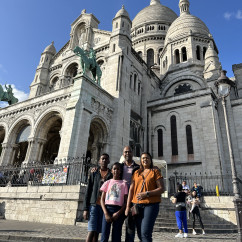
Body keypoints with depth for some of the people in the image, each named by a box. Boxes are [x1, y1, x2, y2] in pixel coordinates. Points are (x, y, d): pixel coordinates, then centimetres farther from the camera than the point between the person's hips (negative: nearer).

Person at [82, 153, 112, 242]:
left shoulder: (111, 175, 8)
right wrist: (85, 208, -1)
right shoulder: (94, 174, 7)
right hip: (94, 205, -1)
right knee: (91, 231, -7)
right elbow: (88, 191, 5)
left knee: (97, 232, 6)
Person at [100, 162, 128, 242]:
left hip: (118, 211, 0)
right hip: (108, 209, 0)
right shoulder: (107, 182, 8)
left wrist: (118, 213, -8)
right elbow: (102, 199, 4)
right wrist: (106, 213, -8)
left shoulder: (123, 184, 6)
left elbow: (126, 201, 4)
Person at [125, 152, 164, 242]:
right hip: (137, 205, 4)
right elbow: (131, 189, 10)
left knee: (145, 233, -13)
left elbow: (161, 189, -3)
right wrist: (128, 206, 3)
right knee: (140, 234, 9)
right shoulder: (136, 173, 14)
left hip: (151, 204, -4)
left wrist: (147, 194, -14)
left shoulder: (155, 171, 4)